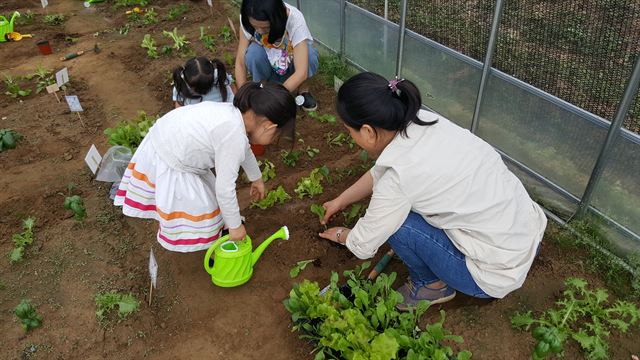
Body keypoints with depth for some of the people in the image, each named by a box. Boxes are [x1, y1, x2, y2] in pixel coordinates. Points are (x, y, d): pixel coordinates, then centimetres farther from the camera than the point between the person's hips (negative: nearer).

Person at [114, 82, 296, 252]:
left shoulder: (236, 113, -2)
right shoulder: (233, 136, -30)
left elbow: (244, 149, 18)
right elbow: (225, 189, -24)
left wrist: (256, 179, 34)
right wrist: (235, 225, -9)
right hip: (169, 168, -9)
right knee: (204, 210, 8)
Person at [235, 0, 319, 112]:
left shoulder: (295, 19, -34)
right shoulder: (248, 20, -27)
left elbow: (301, 72, -41)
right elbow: (240, 62, -22)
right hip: (268, 63, 1)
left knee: (309, 55, -35)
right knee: (254, 52, -32)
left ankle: (303, 90, -5)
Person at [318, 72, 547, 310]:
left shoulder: (398, 178, -27)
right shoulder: (424, 122, -7)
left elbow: (363, 246, -9)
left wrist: (340, 235, 12)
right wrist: (340, 201, 22)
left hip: (502, 272, -7)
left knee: (394, 220, -10)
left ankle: (432, 286, 13)